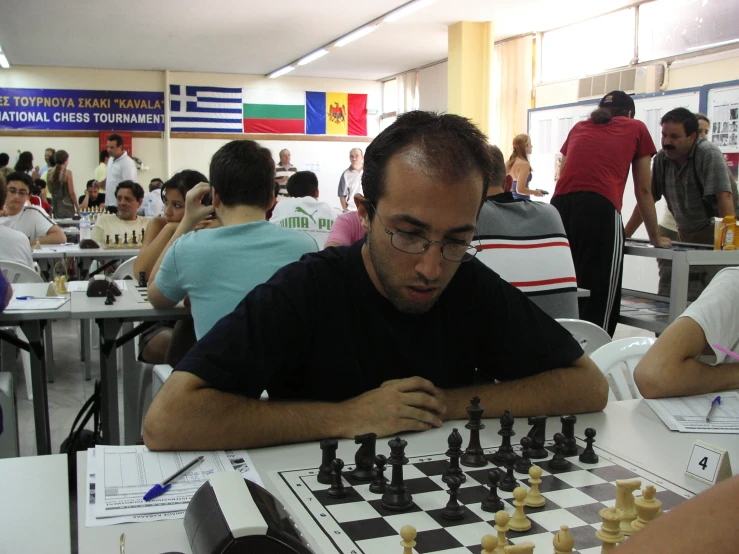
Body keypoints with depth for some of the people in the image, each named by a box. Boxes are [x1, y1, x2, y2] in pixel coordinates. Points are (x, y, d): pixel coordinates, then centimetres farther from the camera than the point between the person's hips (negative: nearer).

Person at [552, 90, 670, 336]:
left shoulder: (578, 128, 29)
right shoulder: (637, 129, 21)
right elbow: (643, 191, 24)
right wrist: (655, 237, 34)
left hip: (560, 206, 4)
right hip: (600, 209, -4)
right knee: (599, 298, -2)